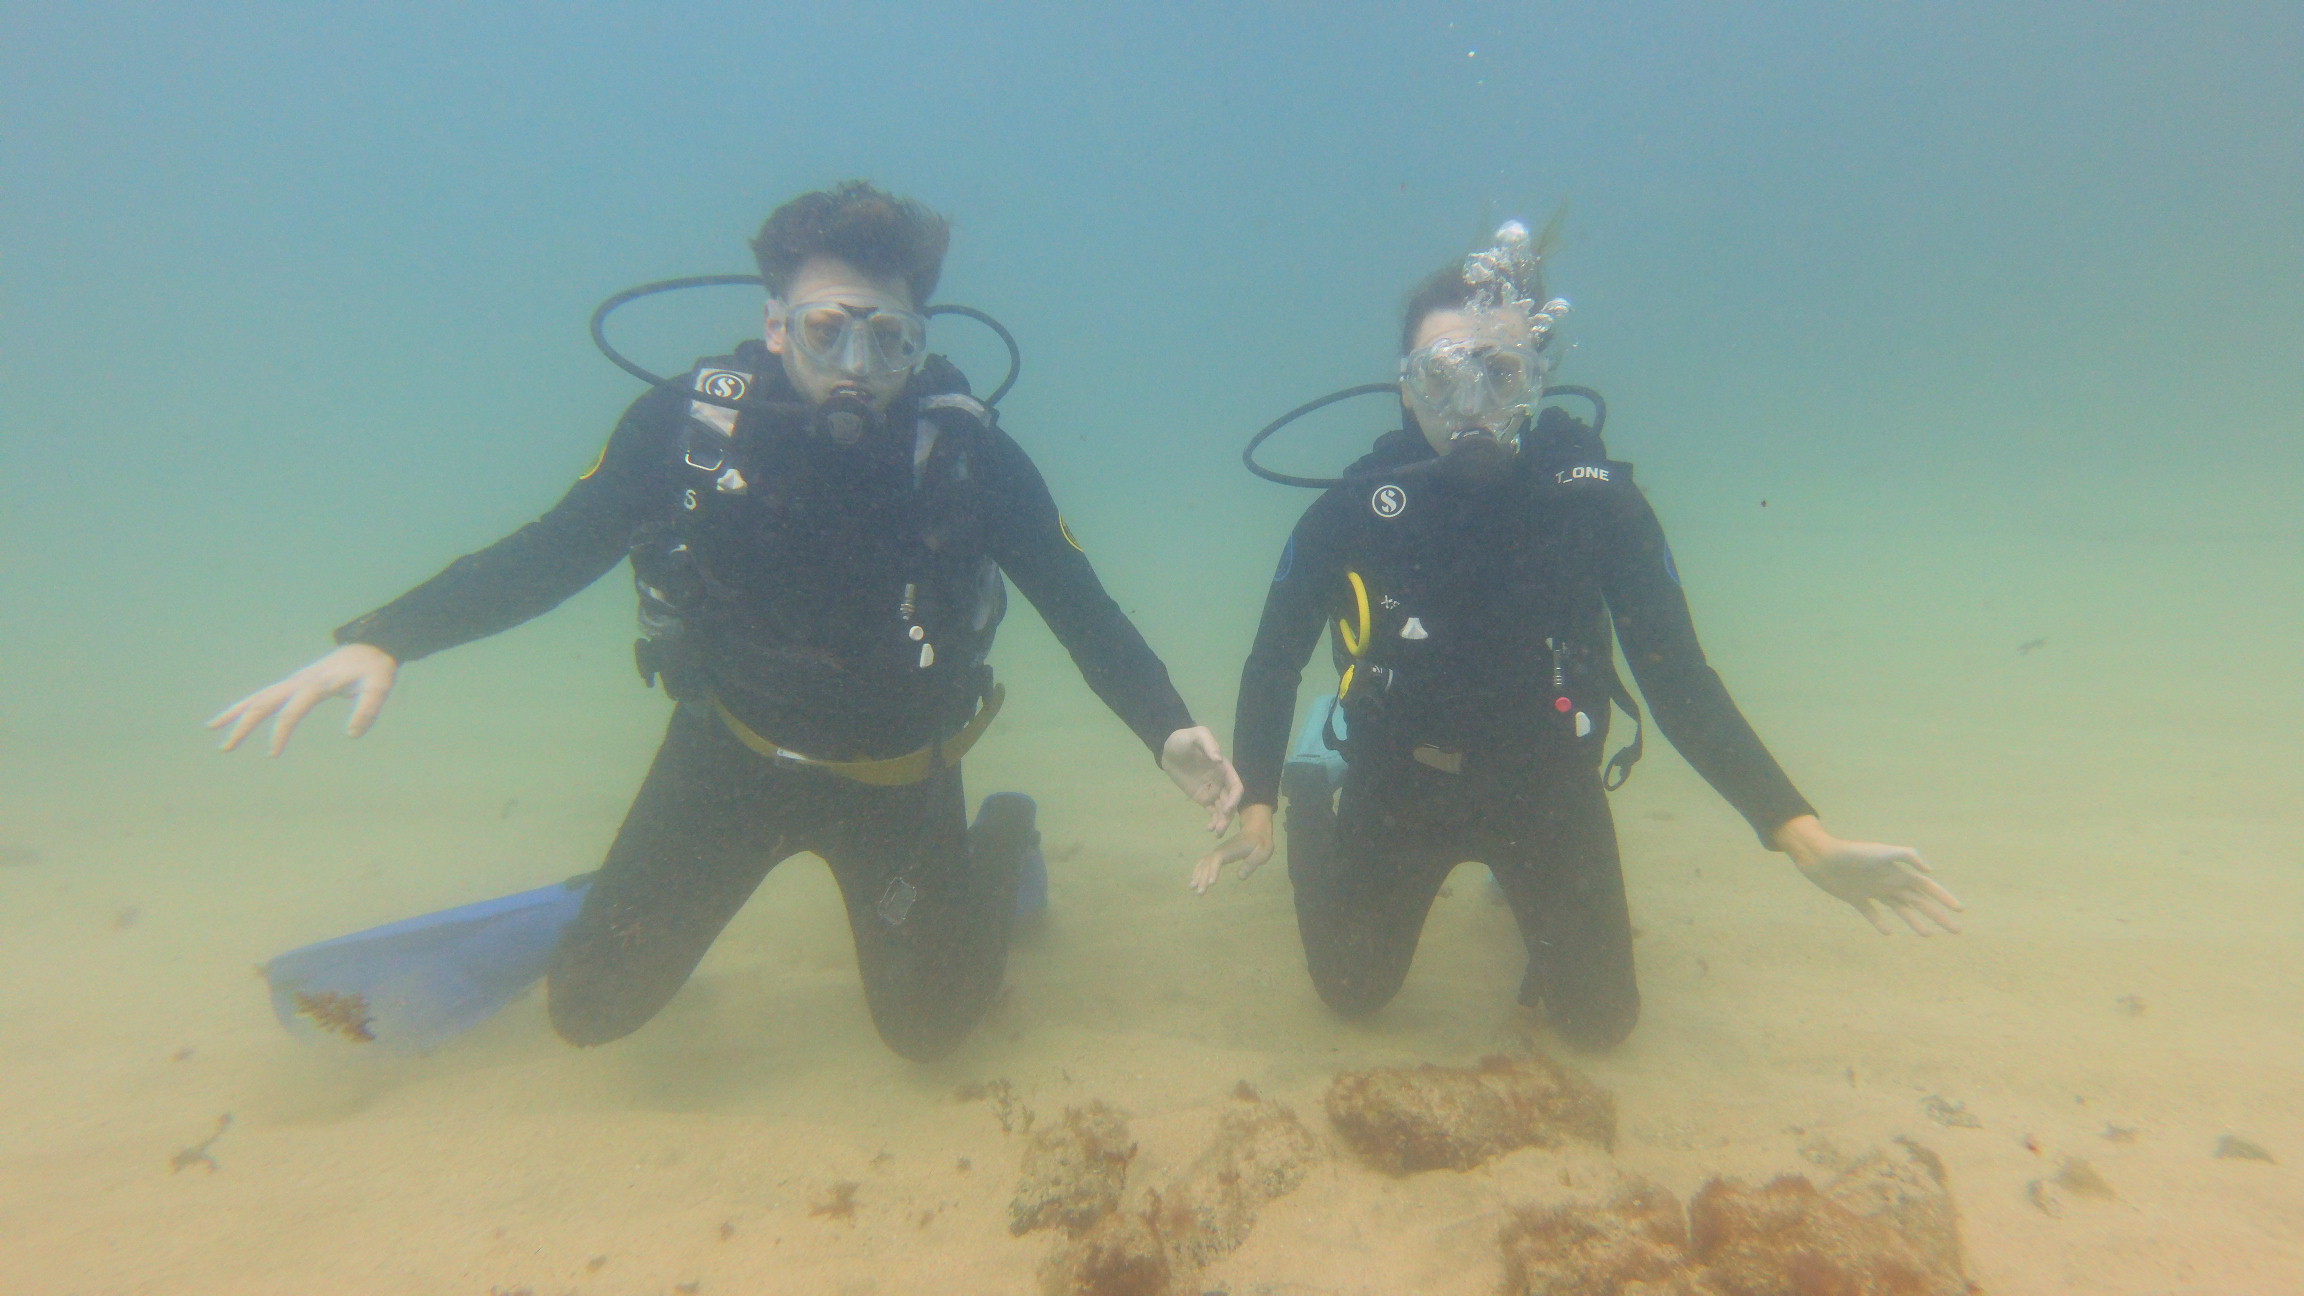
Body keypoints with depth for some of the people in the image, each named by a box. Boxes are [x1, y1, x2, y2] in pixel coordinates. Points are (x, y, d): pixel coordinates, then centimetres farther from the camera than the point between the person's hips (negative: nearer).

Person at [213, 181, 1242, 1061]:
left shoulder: (965, 452, -22)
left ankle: (1001, 838, 38)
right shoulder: (689, 423, -18)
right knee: (593, 1007, 4)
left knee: (926, 1027, 12)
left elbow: (1079, 605, -18)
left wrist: (1168, 730, -31)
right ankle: (611, 906, 40)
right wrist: (385, 641, -22)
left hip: (895, 770, -1)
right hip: (732, 749, 2)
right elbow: (548, 552, -9)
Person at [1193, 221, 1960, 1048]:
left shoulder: (1597, 501, -19)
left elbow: (1677, 678, -14)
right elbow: (1274, 665, -13)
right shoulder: (1355, 509, -22)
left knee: (1599, 1021, 12)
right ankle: (1318, 828, 39)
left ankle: (1526, 888, 42)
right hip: (1401, 780, -1)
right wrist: (1257, 810, -24)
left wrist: (1807, 841, -20)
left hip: (1545, 782, 1)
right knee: (1353, 993, 13)